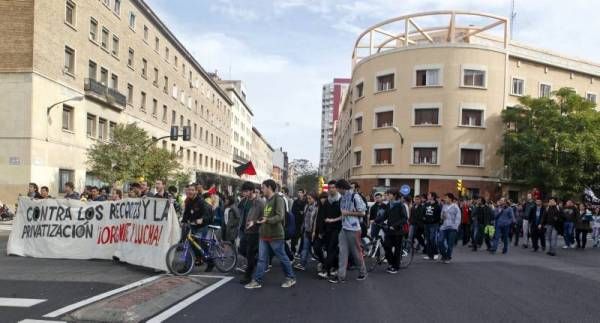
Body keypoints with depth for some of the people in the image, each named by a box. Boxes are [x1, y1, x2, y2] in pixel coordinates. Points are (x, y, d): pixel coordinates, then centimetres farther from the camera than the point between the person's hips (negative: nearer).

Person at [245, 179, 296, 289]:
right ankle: (257, 281, 11)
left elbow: (280, 216, -24)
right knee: (262, 259, 7)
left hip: (275, 235, -8)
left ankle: (291, 278, 21)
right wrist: (255, 221, 15)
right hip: (264, 235, 8)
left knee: (282, 258, 6)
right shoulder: (267, 200, 13)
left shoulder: (278, 199, -13)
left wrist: (267, 220, -35)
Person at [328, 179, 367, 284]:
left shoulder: (355, 196, -12)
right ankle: (341, 276, 6)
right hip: (344, 229, 7)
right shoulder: (343, 198, 9)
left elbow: (362, 213, -11)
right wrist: (333, 220, 11)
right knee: (343, 252, 4)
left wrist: (348, 213, -12)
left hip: (353, 229, -7)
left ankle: (363, 273, 23)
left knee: (356, 251, 5)